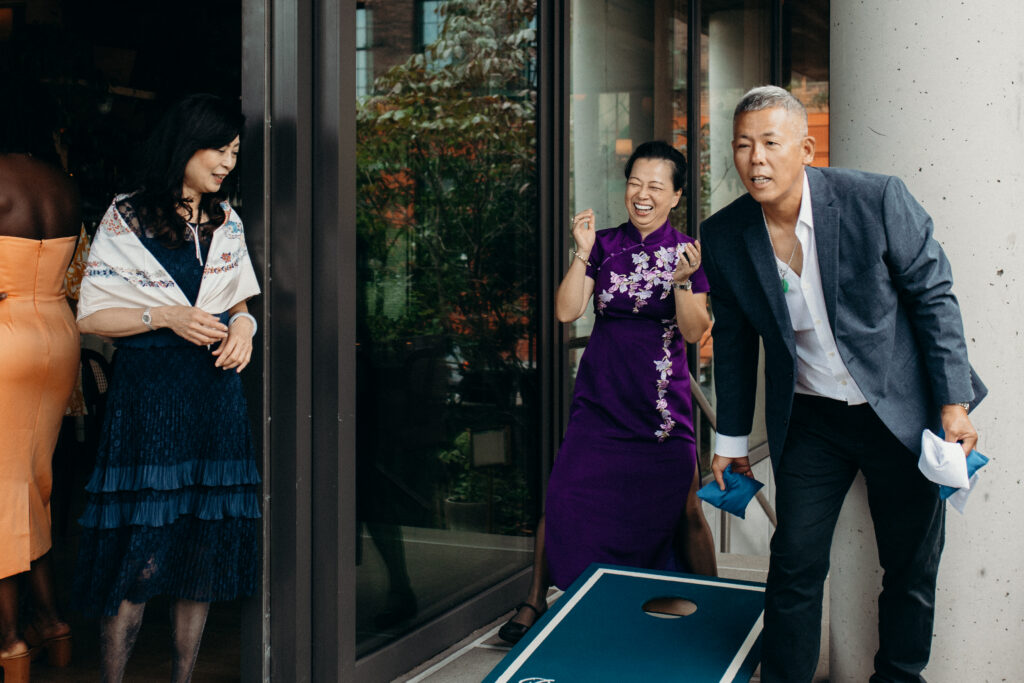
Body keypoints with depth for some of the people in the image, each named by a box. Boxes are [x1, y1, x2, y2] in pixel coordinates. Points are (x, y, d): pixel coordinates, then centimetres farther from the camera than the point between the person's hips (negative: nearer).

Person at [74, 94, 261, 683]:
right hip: (148, 395, -5)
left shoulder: (228, 221, 14)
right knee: (140, 555, -7)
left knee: (206, 546, 5)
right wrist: (163, 316, -15)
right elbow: (91, 317, -2)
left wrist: (244, 324, -2)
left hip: (216, 389, 5)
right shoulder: (126, 219, -1)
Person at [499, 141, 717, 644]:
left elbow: (694, 332, -5)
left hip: (661, 398, -1)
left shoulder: (687, 251, 0)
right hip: (599, 394, 2)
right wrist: (582, 254, -12)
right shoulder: (605, 244, 4)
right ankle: (536, 601, 15)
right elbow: (566, 311, -3)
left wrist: (683, 280, -21)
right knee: (563, 495, -3)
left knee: (683, 508, 1)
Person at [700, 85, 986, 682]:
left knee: (913, 566, 12)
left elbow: (934, 297, -6)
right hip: (808, 423, 1)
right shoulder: (723, 237, -6)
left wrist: (954, 403, -9)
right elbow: (734, 341, 6)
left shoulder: (878, 200, -15)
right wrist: (731, 438, 10)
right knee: (795, 566, 2)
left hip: (903, 413, -1)